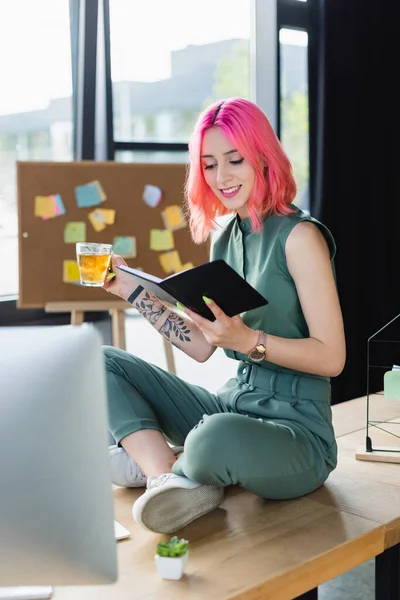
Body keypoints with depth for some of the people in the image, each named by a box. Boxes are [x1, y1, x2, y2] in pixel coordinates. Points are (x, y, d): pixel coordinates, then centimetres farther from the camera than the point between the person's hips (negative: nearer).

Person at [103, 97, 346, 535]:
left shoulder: (298, 235, -12)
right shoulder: (223, 237, 10)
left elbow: (331, 358, -15)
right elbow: (200, 347, 10)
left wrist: (247, 339, -28)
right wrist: (131, 289, 8)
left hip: (296, 425, -7)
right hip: (232, 404, 8)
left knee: (217, 436, -40)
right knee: (103, 365, 2)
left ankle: (151, 460, -5)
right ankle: (172, 478, -18)